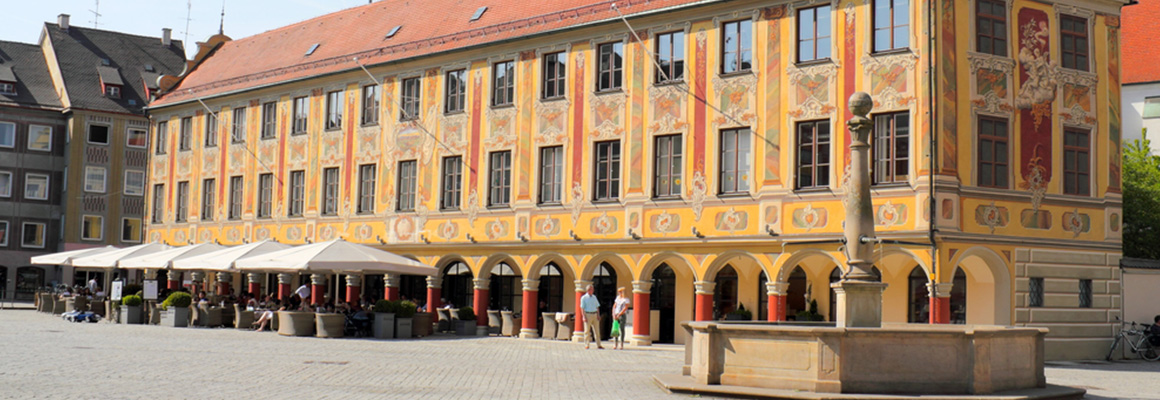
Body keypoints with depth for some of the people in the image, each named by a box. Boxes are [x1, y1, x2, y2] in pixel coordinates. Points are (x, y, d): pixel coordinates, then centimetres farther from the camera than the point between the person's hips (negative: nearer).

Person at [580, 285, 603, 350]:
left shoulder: (594, 297, 14)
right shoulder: (584, 298, -1)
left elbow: (597, 307, 16)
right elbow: (582, 308, -5)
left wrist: (598, 315, 4)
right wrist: (584, 317, -14)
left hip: (595, 315, 5)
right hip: (588, 315, -5)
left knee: (597, 330, 2)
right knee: (587, 330, -2)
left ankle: (598, 345, 5)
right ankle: (586, 345, 3)